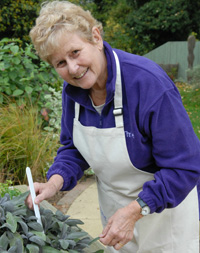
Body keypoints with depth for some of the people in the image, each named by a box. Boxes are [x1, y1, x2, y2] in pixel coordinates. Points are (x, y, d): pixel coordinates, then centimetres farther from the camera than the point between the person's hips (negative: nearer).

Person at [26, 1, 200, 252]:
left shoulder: (149, 83, -31)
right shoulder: (73, 89, -11)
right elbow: (73, 148, 2)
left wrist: (134, 211, -32)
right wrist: (56, 181, -18)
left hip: (163, 205, -5)